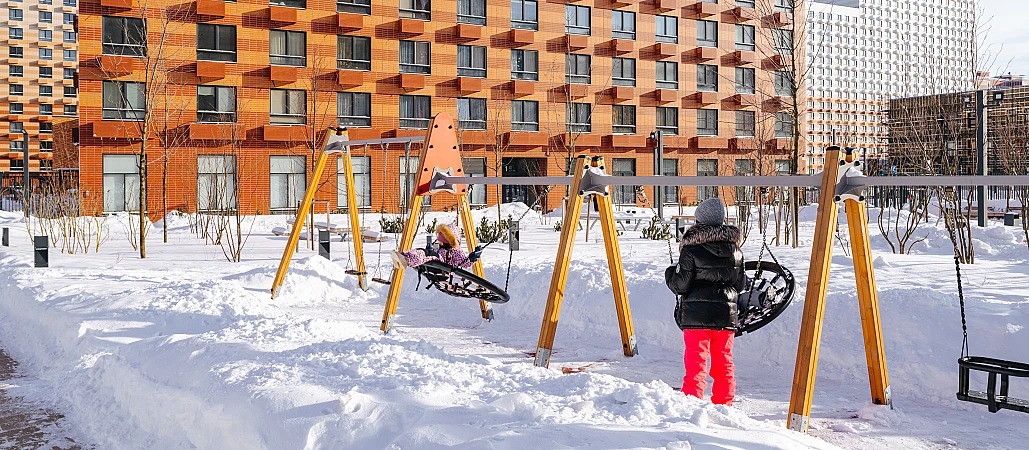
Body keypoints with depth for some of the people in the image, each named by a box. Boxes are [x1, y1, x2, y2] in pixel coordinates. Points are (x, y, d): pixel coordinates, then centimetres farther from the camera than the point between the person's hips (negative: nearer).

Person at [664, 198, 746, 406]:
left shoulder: (691, 250, -11)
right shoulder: (735, 250, 5)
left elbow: (680, 285, -10)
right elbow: (740, 285, 10)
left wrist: (669, 274, 10)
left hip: (697, 314, -4)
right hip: (726, 313, 4)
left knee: (695, 361, 1)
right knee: (724, 361, 13)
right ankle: (724, 403, 19)